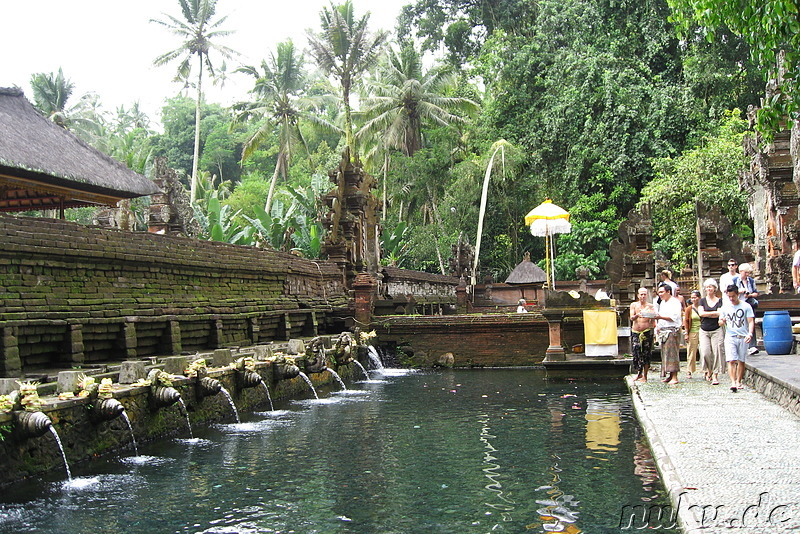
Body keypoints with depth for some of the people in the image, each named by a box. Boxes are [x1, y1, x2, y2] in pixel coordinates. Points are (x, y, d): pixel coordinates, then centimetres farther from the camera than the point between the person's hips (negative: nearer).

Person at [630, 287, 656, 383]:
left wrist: (652, 317, -22)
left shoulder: (650, 306, 5)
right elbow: (631, 318, -4)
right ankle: (639, 373, 15)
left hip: (647, 332, -2)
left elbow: (653, 321, 1)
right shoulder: (634, 305, 9)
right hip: (635, 332, 2)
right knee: (636, 353, -2)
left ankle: (645, 376, 5)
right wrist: (637, 315, -25)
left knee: (646, 354, -2)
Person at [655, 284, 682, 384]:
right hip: (663, 331, 9)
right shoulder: (662, 303, 20)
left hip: (672, 330, -9)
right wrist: (658, 326, 11)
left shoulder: (674, 302, -7)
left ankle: (674, 377, -10)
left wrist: (660, 317, -21)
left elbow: (673, 317, -17)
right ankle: (670, 376, 12)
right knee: (665, 353, 7)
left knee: (672, 353, -10)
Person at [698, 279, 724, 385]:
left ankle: (715, 375, -2)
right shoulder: (702, 300, 9)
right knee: (705, 352, -9)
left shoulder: (719, 301, 5)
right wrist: (714, 313, -6)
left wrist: (707, 314, -5)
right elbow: (701, 313, -5)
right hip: (704, 331, 1)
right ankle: (708, 371, 15)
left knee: (717, 352, -8)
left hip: (716, 330, -1)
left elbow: (719, 314, -8)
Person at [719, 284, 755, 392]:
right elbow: (720, 322, 15)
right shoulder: (725, 307, 10)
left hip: (743, 337, -1)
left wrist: (750, 333, -17)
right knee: (731, 360, -12)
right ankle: (733, 382, -17)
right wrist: (722, 321, -9)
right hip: (730, 337, 1)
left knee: (741, 361, 3)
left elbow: (751, 322, 0)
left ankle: (738, 381, 13)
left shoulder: (746, 306, 3)